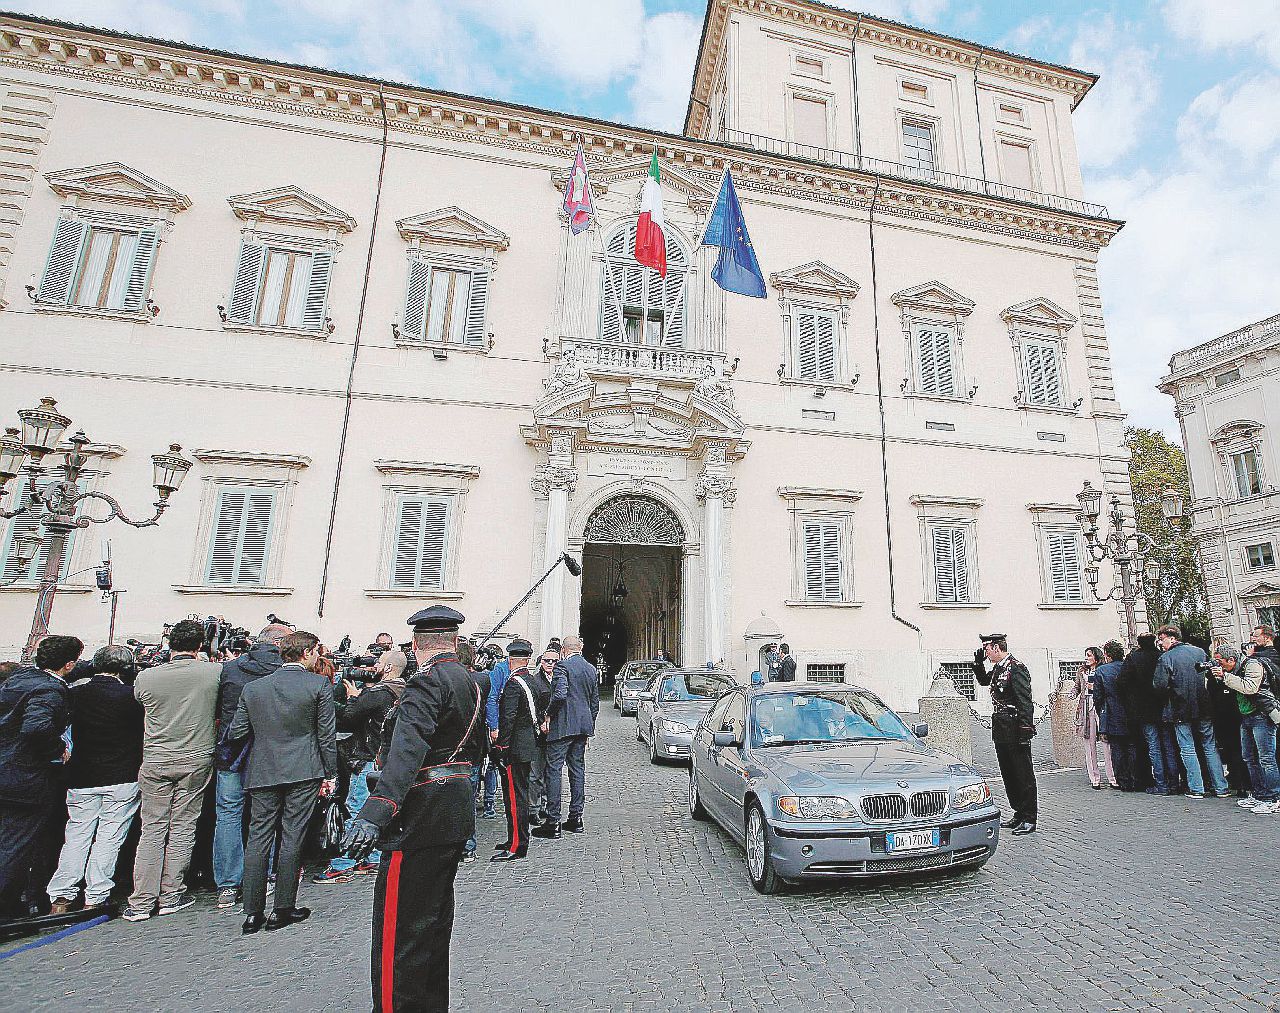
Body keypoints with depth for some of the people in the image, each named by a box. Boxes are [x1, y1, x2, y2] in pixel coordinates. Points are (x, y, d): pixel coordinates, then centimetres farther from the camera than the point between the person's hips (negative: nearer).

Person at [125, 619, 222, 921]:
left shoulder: (145, 677, -8)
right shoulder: (216, 672, -12)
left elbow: (140, 702, 12)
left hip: (155, 761, 1)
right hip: (196, 760, -1)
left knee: (152, 830, 11)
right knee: (182, 828, 9)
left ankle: (141, 902, 15)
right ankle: (171, 897, 18)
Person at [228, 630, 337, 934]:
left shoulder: (253, 687, 2)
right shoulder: (319, 685, -9)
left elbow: (237, 733, 4)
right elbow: (327, 734, -7)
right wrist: (329, 773, 2)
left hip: (262, 773, 3)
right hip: (302, 773, -3)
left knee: (257, 839, 12)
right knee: (292, 839, 6)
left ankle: (252, 914, 17)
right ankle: (283, 910, 15)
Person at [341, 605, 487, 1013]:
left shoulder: (427, 682, -19)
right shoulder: (469, 681, 9)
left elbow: (406, 751, -33)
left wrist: (375, 814, -39)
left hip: (422, 819, -9)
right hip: (456, 814, 9)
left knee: (398, 932, 1)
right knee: (436, 918, 22)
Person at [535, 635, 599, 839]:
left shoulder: (563, 665, -10)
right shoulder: (592, 669, 11)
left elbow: (560, 694, -23)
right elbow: (595, 701, 15)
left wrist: (548, 713, -9)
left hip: (562, 725, -7)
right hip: (583, 726, 7)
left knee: (554, 770, -1)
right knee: (578, 770, 13)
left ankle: (553, 821, 0)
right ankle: (576, 818, 20)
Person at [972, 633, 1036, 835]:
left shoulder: (1017, 669, -16)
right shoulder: (997, 669, 11)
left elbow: (1025, 703, -19)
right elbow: (983, 681, 31)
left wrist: (1025, 732, -22)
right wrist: (978, 664, 15)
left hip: (1015, 732, -9)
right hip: (1001, 731, 9)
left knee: (1024, 775, 2)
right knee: (1009, 775, 16)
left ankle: (1029, 819, 11)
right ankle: (1019, 814, 26)